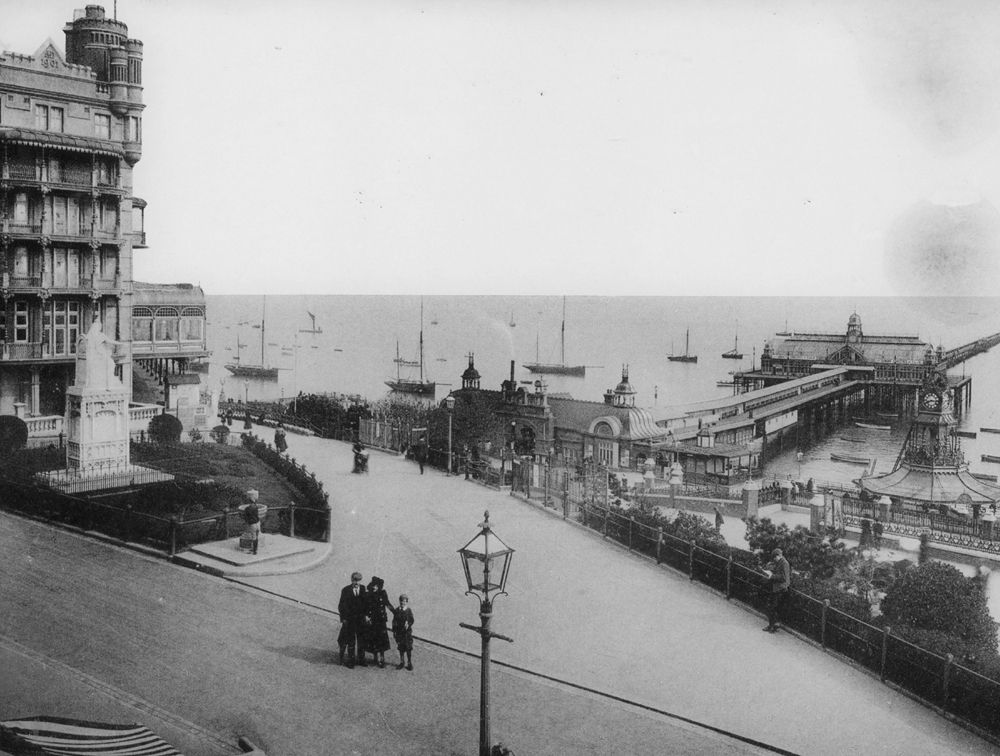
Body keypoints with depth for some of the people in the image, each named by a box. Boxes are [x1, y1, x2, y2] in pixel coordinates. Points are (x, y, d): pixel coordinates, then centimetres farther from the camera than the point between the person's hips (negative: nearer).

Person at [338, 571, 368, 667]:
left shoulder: (363, 589, 0)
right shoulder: (346, 590, -6)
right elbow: (341, 605, -3)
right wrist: (342, 619, -7)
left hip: (361, 619, 2)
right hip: (349, 620, -2)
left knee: (361, 640, 10)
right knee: (350, 641, 4)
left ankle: (361, 659, 21)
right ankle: (351, 661, 14)